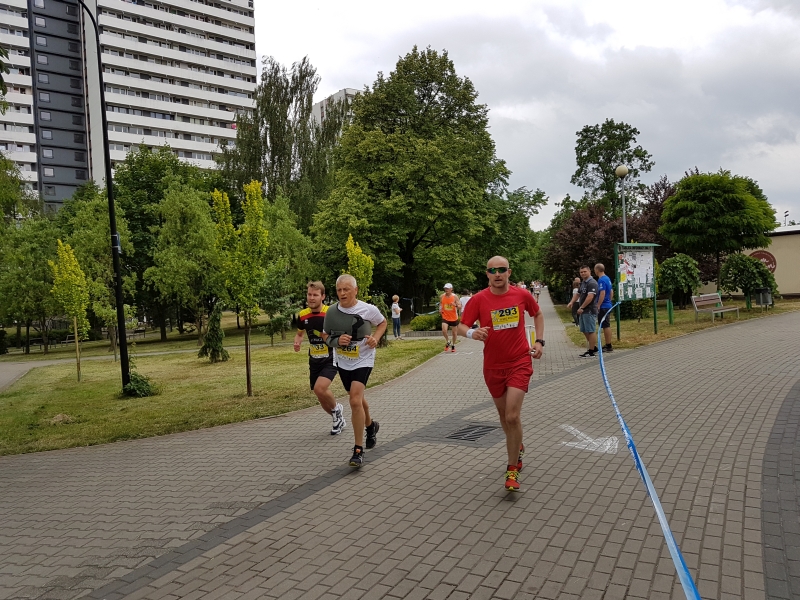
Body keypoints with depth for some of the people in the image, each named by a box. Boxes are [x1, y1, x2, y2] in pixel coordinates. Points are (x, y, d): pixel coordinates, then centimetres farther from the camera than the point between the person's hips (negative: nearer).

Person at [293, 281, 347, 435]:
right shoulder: (302, 315, -2)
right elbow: (299, 334, 15)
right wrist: (297, 343, -5)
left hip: (331, 359, -5)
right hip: (314, 360, 5)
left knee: (320, 389, -26)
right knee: (322, 397, 11)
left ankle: (336, 409, 6)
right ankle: (338, 419, 39)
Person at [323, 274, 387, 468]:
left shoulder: (368, 309, -15)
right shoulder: (332, 311, -8)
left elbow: (382, 322, 5)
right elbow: (326, 336, 3)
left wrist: (376, 337, -14)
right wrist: (336, 340, -19)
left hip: (363, 361, -4)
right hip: (342, 362, 5)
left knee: (355, 401, -19)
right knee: (357, 399, 21)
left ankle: (358, 450, -8)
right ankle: (371, 426, 52)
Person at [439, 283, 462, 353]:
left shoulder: (455, 297, -8)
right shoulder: (442, 296, -1)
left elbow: (460, 307, -8)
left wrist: (455, 305, -29)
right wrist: (440, 309, -3)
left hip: (454, 318, -1)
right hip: (445, 317, 1)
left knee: (454, 332, 10)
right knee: (444, 331, -19)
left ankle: (453, 345, 32)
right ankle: (448, 342, 9)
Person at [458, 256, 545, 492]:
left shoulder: (522, 295, -4)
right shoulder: (479, 299, -8)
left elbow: (538, 315, 15)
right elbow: (461, 326, -6)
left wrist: (539, 341, 4)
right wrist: (472, 333, -29)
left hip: (520, 363, -2)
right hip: (493, 366, 2)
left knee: (512, 416, -14)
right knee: (504, 416, 16)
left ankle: (512, 470, 1)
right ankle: (518, 448, 47)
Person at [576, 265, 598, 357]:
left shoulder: (592, 283, -15)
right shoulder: (582, 283, 17)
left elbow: (590, 297, -24)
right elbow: (578, 294, 27)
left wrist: (581, 307, -22)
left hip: (590, 311, -10)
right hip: (583, 311, 10)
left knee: (591, 331, -4)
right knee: (584, 331, 16)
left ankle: (591, 351, 2)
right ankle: (594, 346, 28)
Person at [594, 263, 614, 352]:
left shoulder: (601, 280, -17)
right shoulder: (607, 278, 13)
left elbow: (602, 293, -24)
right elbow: (611, 291, 19)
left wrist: (598, 306, -21)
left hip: (603, 306, -10)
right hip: (608, 305, 10)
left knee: (606, 326, -5)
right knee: (607, 326, 15)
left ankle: (609, 346, -1)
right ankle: (607, 344, 22)